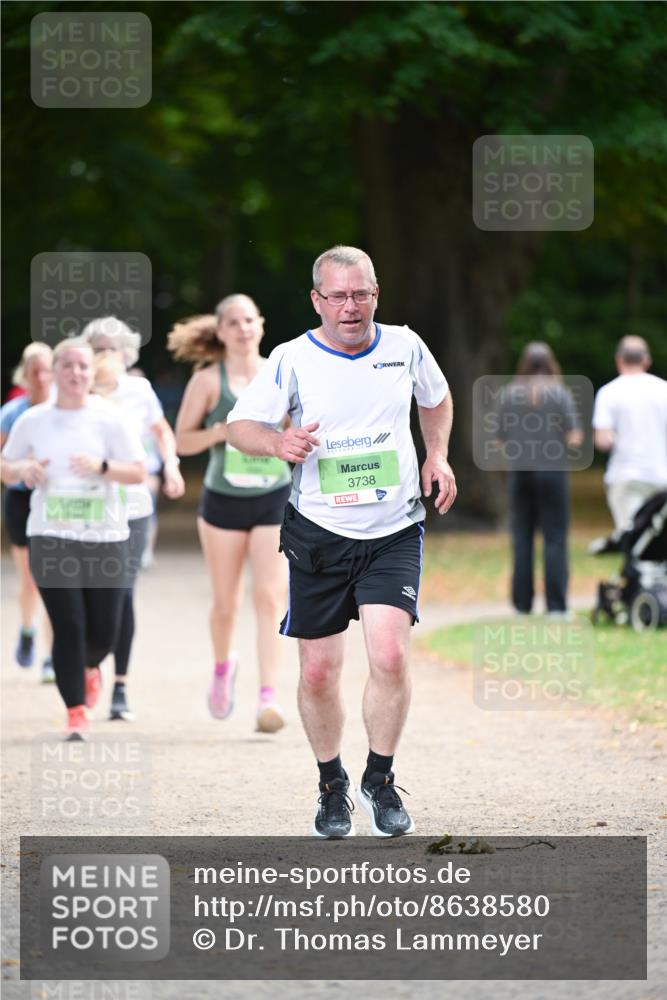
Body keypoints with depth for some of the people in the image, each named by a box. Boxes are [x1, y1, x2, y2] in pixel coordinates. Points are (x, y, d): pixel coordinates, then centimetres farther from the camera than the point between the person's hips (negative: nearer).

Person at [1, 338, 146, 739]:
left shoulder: (110, 418, -1)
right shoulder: (34, 420, 4)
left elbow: (139, 472, -2)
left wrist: (102, 466, -19)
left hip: (105, 538, 0)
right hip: (51, 538, 0)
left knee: (104, 631, 2)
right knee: (68, 625, -9)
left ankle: (89, 667, 39)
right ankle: (76, 713, 1)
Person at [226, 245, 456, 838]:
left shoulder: (405, 346, 2)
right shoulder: (292, 360, -5)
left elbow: (436, 399, 22)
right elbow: (239, 426, -2)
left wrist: (438, 456, 7)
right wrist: (277, 443, -23)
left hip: (394, 532, 0)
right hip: (319, 531, 0)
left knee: (390, 656, -17)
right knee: (319, 670, 2)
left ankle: (381, 780, 3)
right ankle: (333, 785, 25)